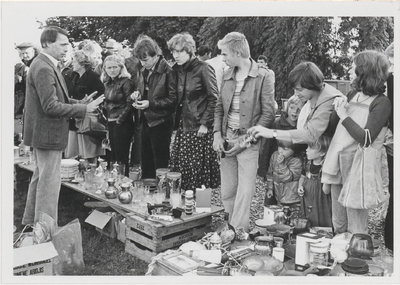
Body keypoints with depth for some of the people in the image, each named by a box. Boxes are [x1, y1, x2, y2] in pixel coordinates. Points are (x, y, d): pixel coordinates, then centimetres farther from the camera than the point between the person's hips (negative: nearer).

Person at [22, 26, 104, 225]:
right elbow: (51, 107, -25)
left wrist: (80, 103, 3)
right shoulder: (43, 68, -20)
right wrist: (84, 109, -21)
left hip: (43, 133, 11)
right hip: (47, 133, -11)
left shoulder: (45, 64, 12)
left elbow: (56, 99, 16)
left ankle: (31, 222, 35)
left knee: (40, 177, 21)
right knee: (49, 181, -2)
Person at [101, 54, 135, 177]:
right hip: (111, 123, 8)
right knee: (113, 157, 12)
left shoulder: (126, 82, -10)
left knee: (122, 157, -2)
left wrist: (120, 120, -13)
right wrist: (106, 117, 9)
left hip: (123, 124, -7)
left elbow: (130, 104, -15)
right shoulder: (107, 83, 13)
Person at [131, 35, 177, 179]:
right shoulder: (144, 71, 9)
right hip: (146, 122, 8)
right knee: (146, 164, 18)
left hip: (160, 124, -7)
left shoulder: (167, 71, -14)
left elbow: (173, 99, -15)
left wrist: (150, 104, -19)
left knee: (160, 164, 3)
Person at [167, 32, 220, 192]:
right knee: (178, 166, 5)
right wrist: (176, 121, 4)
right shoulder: (177, 70, 12)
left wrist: (205, 123, -14)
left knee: (198, 168, -2)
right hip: (183, 126, 6)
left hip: (200, 127, -6)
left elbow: (214, 98, -10)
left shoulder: (203, 69, -8)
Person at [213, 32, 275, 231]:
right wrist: (217, 134, 2)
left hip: (248, 142, -6)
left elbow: (268, 114, -9)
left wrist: (245, 140, -13)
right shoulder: (228, 75, 11)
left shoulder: (263, 77, -7)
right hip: (226, 140, 6)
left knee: (244, 194, -6)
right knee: (226, 193, 10)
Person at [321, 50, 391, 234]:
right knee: (338, 225, 17)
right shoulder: (354, 94, 10)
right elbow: (335, 127, 19)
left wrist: (344, 116, -13)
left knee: (356, 228, 2)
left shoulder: (381, 103, -10)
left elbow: (365, 139, -19)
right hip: (338, 162, 7)